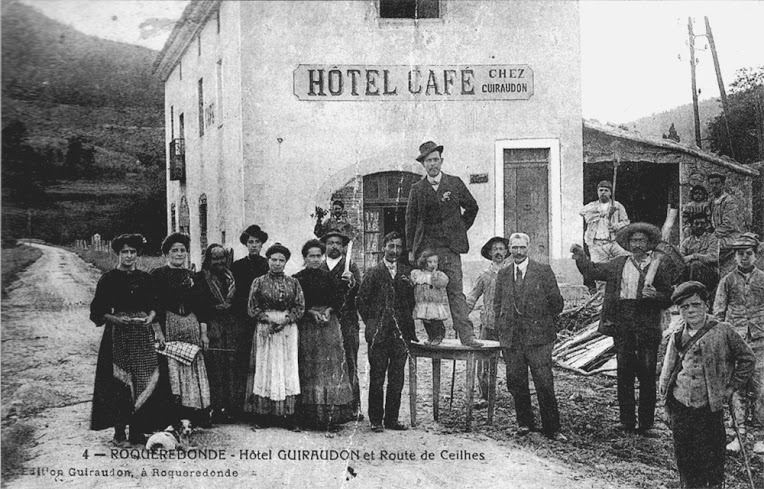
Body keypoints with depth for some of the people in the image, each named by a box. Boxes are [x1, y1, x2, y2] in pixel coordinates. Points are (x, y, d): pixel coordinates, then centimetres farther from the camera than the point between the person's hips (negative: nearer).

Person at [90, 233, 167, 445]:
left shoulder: (145, 278, 9)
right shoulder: (108, 279, -1)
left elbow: (153, 305, 16)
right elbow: (98, 311, -1)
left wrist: (150, 316, -3)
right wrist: (116, 319, -15)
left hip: (142, 332, 3)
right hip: (117, 333, -3)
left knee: (143, 379, 0)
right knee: (118, 380, -4)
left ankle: (137, 429, 7)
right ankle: (119, 429, 4)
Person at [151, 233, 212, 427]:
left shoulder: (192, 277, 15)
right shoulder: (157, 275, 2)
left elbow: (200, 307, 14)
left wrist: (204, 333, 8)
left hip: (191, 327, 4)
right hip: (168, 326, -4)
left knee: (194, 370, 3)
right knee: (171, 370, -8)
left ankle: (196, 417, 8)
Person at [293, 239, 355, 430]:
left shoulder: (328, 276, 10)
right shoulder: (297, 278, 5)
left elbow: (339, 296, 3)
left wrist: (329, 310, -11)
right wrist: (312, 312, -12)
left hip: (328, 323, 1)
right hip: (306, 326, -1)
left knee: (331, 367, -5)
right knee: (308, 370, -2)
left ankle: (333, 416, -6)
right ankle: (309, 416, 2)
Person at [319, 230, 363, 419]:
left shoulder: (350, 267, 7)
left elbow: (359, 292, -7)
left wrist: (351, 282, -26)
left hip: (346, 323, -2)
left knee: (349, 365, -5)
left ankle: (353, 407, -3)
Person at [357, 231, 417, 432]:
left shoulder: (407, 272, 9)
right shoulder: (374, 272, 1)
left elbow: (412, 301, 13)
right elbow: (361, 300, 3)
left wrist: (408, 324, 6)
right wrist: (372, 323, 0)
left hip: (401, 332, 3)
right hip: (378, 333, -3)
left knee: (397, 378, 6)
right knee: (377, 377, 1)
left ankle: (392, 419, 14)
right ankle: (376, 420, 8)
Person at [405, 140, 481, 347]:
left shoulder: (455, 183, 6)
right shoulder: (417, 189, 6)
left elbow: (472, 208, 19)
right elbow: (410, 220, 10)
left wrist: (460, 229, 12)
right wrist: (411, 249, 7)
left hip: (450, 248, -1)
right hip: (425, 247, 1)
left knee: (456, 292, -7)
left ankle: (466, 335, -12)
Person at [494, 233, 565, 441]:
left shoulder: (543, 271, 1)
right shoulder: (503, 275, 12)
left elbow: (558, 304, 3)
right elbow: (498, 305, 19)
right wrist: (502, 330, 11)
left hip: (538, 338, -3)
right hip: (511, 339, 4)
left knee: (544, 385, -5)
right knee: (516, 383, 7)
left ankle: (551, 428, 4)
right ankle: (524, 422, 23)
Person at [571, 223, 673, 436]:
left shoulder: (659, 266, 4)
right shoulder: (619, 264, 12)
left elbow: (668, 300, 3)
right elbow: (594, 271, 17)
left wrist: (655, 295, -15)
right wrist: (581, 257, 7)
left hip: (647, 328, -2)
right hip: (622, 325, 2)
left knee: (647, 376, -1)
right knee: (624, 374, 5)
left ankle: (646, 424, 6)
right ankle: (627, 421, 12)